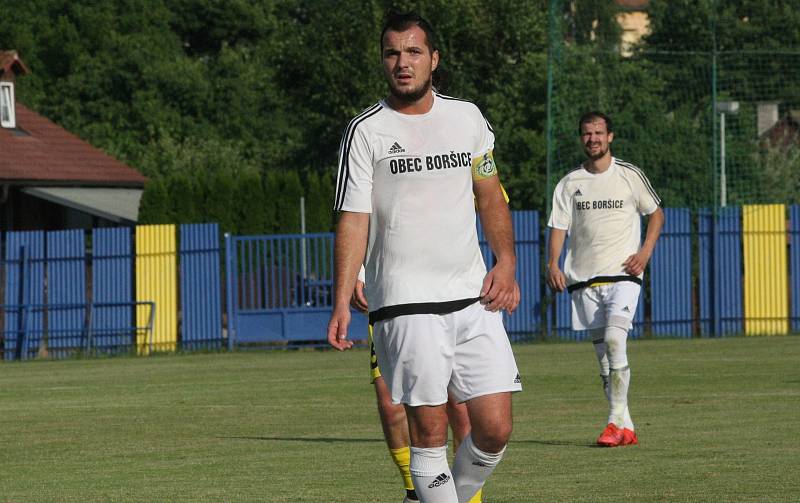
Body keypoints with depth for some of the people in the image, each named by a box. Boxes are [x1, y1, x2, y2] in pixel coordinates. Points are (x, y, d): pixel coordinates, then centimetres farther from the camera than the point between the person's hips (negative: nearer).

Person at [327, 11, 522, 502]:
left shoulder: (467, 117, 10)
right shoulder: (366, 131, 0)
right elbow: (353, 221, -3)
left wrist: (506, 262, 5)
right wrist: (342, 303, -12)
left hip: (474, 296, 3)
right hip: (406, 305, -3)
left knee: (495, 429, -3)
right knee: (430, 431, -8)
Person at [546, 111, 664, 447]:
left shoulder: (630, 176, 3)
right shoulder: (570, 183, 8)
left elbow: (656, 213, 12)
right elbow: (558, 226, 7)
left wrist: (645, 252, -1)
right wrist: (553, 264, -9)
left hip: (623, 275, -3)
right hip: (584, 278, 3)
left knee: (614, 339, -22)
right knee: (603, 354, 3)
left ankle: (616, 420, -20)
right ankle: (625, 428, 7)